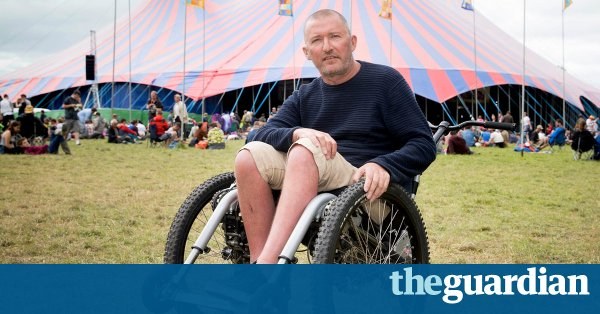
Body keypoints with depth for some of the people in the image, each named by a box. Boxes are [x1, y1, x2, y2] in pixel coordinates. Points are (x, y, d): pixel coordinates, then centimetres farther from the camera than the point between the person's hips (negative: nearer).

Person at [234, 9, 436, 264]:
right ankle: (259, 259, -25)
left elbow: (424, 145, -3)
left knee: (305, 150, -30)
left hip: (373, 194, -4)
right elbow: (263, 134, 1)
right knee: (250, 156, -17)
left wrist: (383, 166, -23)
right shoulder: (304, 97, 16)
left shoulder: (385, 81, 4)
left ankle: (266, 261, -41)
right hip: (318, 190, 5)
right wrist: (296, 133, -21)